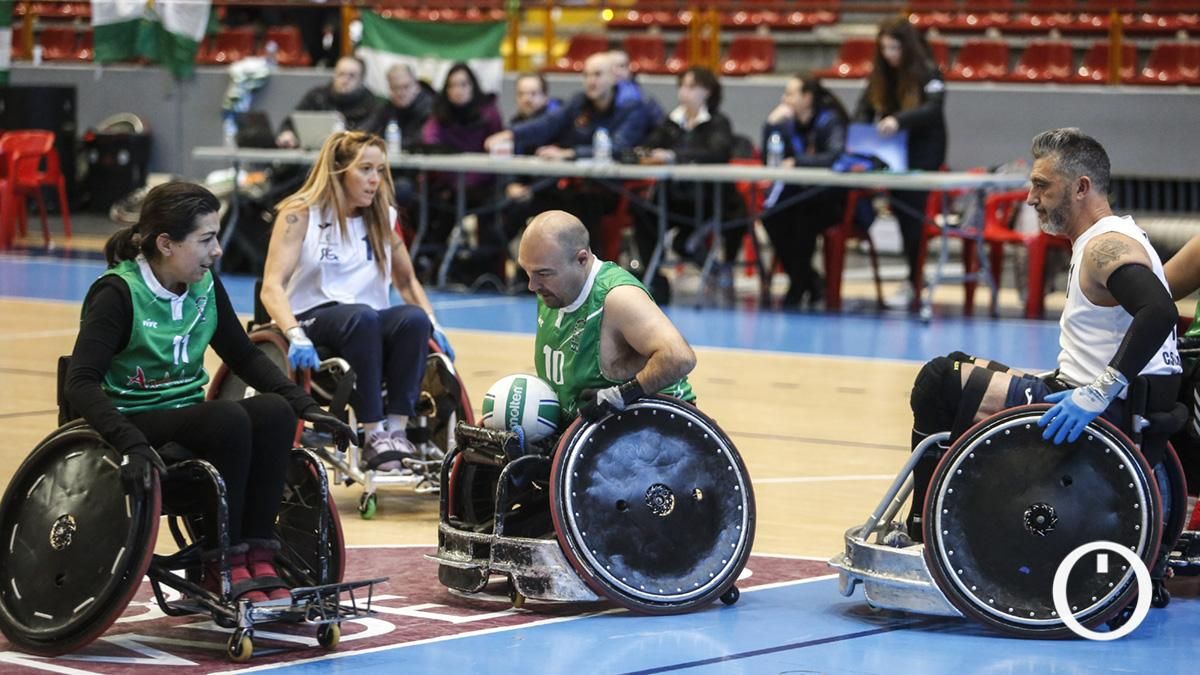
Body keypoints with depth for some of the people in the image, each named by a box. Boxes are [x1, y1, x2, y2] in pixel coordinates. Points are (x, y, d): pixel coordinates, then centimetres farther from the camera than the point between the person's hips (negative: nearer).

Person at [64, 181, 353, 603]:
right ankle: (221, 567, -21)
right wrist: (132, 443, -40)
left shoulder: (206, 286, 4)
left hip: (190, 419, 6)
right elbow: (81, 383, -25)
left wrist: (303, 405, 1)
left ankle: (256, 557, -19)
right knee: (230, 419, -32)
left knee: (273, 411, -23)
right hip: (137, 423, -6)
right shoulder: (117, 294, -15)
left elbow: (244, 356, 15)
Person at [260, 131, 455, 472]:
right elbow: (272, 286, -13)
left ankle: (396, 430, -30)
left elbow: (406, 280, 22)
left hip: (369, 326, 4)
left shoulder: (383, 218, 13)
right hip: (313, 321, -4)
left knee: (414, 318, -29)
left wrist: (434, 326, 3)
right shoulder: (301, 213, -3)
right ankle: (373, 437, -37)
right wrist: (296, 335, -31)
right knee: (361, 316, -38)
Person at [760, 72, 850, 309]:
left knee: (804, 218, -34)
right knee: (771, 216, -23)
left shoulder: (830, 121, -12)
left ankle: (797, 289, -18)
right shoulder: (788, 121, 4)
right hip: (797, 192, 5)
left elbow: (835, 155, -29)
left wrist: (797, 161, -26)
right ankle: (810, 282, -9)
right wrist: (771, 126, -10)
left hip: (829, 200, -5)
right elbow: (769, 159, 0)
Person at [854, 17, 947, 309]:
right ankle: (914, 276, 13)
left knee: (911, 211, -9)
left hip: (924, 152, -5)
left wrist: (898, 120, -43)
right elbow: (865, 107, 3)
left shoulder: (928, 73, -14)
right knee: (899, 209, 4)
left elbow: (933, 109, -28)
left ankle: (913, 283, -6)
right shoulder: (881, 74, 3)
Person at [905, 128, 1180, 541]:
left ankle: (925, 531, 0)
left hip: (1111, 415, -11)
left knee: (940, 384, -10)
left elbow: (1159, 313, -35)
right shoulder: (1106, 240, 16)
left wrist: (1098, 394, -36)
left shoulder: (1108, 247, -17)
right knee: (957, 371, 22)